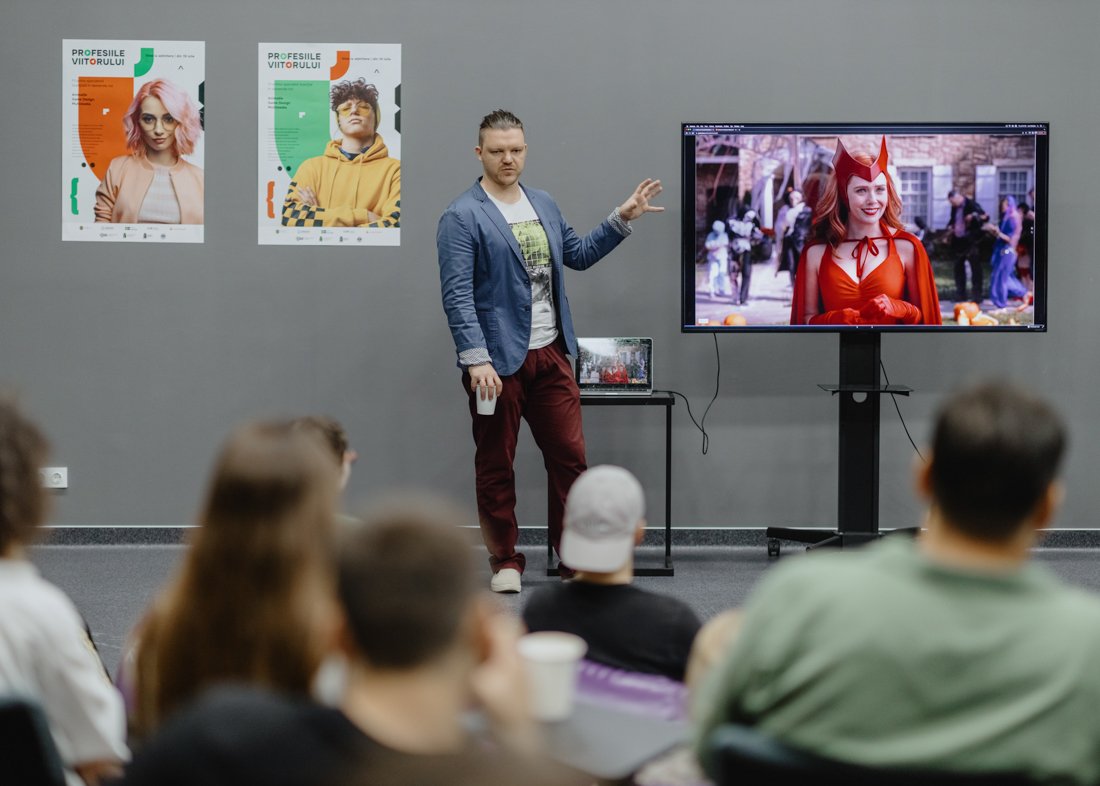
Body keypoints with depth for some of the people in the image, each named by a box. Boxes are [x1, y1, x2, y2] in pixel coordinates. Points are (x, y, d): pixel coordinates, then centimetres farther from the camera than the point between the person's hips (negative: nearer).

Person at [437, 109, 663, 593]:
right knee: (495, 466, 6)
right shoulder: (462, 218, -9)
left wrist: (623, 218, 15)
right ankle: (505, 561, 17)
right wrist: (476, 360, -22)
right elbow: (457, 294, -15)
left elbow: (578, 254, 25)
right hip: (498, 360, -6)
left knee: (569, 457, 5)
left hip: (550, 354, 6)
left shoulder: (544, 206, 12)